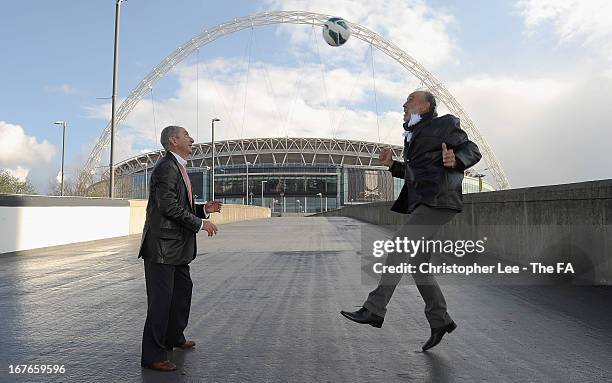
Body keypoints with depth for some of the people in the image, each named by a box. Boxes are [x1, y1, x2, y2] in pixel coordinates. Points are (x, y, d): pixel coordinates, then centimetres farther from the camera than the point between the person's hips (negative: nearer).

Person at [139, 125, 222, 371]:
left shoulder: (178, 168, 18)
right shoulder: (166, 167, -15)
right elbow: (169, 206, -22)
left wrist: (204, 209, 8)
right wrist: (200, 223, -16)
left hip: (177, 247, 11)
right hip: (163, 245, -11)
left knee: (183, 289, 22)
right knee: (161, 298, -4)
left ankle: (174, 337, 40)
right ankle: (153, 355, 7)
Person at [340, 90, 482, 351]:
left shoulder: (444, 124, 1)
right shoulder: (414, 135, 25)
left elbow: (473, 151, -4)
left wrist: (455, 161, -26)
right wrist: (392, 165, 15)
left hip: (437, 201, -9)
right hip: (420, 203, 9)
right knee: (417, 262, 5)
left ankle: (374, 310, -17)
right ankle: (440, 321, 15)